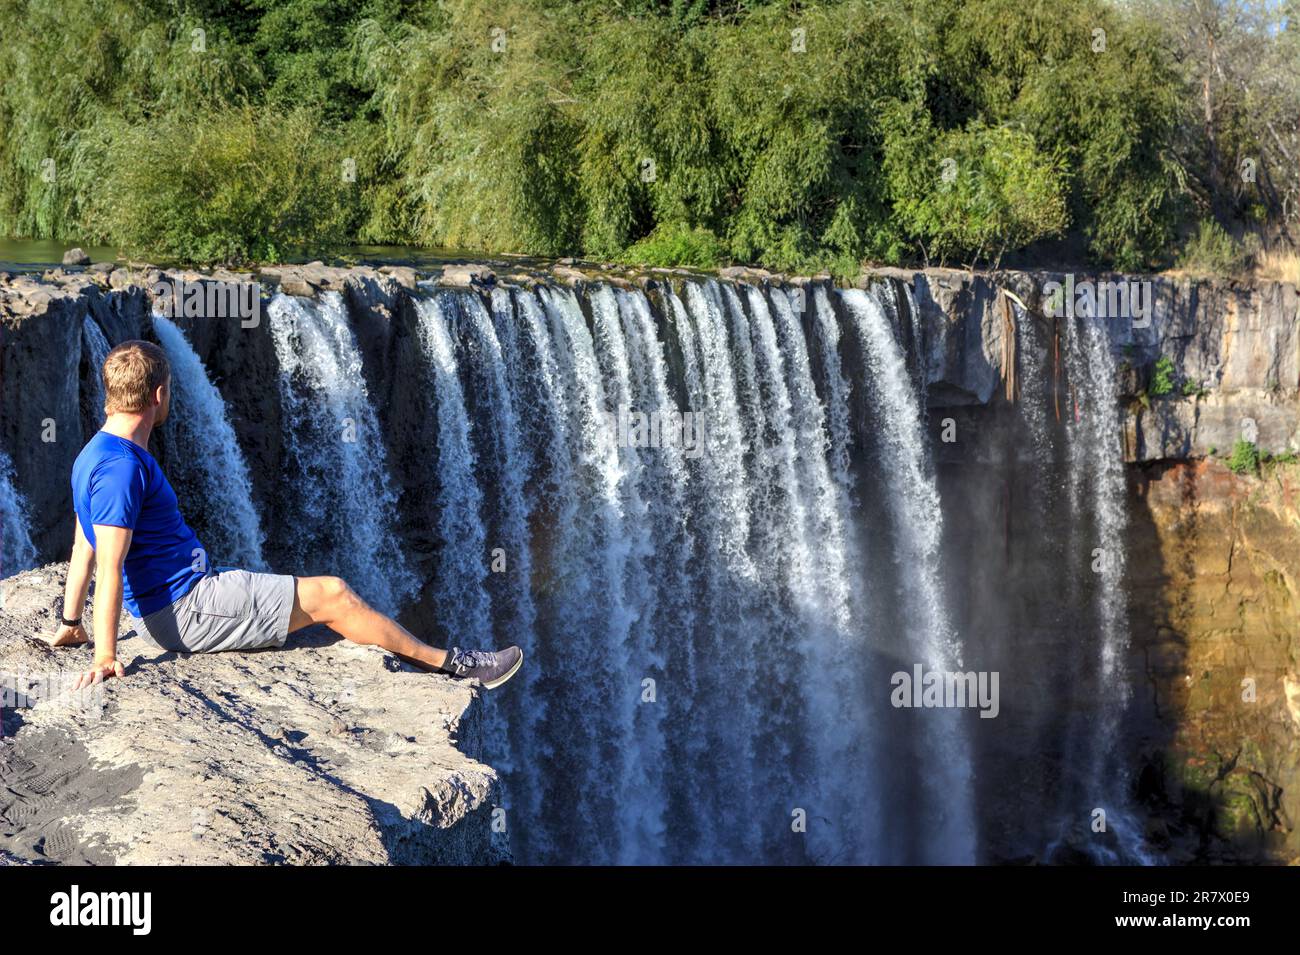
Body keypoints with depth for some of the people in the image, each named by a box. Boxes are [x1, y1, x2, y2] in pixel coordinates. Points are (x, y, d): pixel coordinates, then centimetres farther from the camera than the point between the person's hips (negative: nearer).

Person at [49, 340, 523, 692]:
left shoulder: (99, 455, 10)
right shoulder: (120, 466, -23)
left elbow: (85, 545, 16)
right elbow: (110, 566, -27)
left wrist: (71, 622, 20)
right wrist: (105, 657, -29)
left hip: (178, 598, 11)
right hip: (186, 610, -11)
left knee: (327, 591, 18)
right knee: (331, 596, -5)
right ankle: (450, 663, 8)